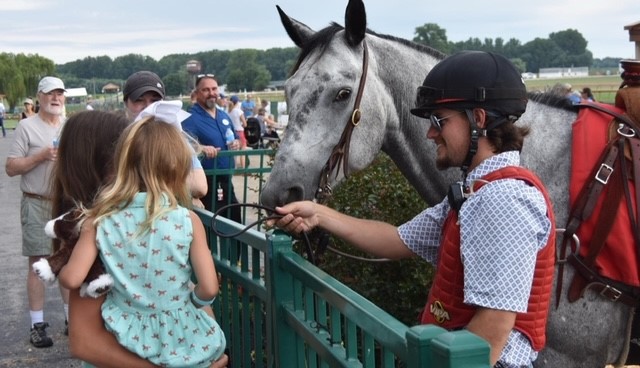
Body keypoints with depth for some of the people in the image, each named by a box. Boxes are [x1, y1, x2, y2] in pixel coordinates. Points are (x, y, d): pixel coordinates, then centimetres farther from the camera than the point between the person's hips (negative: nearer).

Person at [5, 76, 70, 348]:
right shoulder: (27, 126, -5)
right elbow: (10, 168, -8)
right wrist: (42, 155, -17)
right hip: (37, 204, -4)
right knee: (37, 263, 0)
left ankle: (71, 316, 21)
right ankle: (37, 325, 6)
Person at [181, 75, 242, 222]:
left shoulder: (224, 116, 12)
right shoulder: (191, 118, -13)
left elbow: (236, 138, 24)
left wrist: (236, 143, 0)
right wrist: (202, 148, -48)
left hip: (226, 180, 7)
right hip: (205, 182, -7)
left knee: (235, 221, 17)